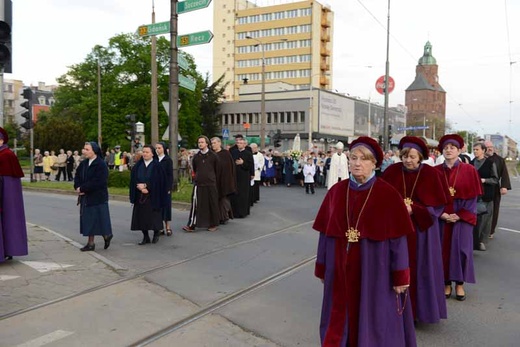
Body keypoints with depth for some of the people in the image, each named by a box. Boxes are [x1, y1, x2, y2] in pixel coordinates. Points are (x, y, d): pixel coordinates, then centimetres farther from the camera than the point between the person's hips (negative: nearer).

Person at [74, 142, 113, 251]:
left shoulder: (101, 165, -14)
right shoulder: (83, 163, 8)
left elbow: (97, 182, -21)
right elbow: (77, 176, 12)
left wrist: (82, 188, -16)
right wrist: (78, 187, -7)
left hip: (98, 197, -7)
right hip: (86, 197, 7)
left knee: (99, 219, 1)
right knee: (88, 220, 9)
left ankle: (107, 235, 23)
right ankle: (90, 243, 16)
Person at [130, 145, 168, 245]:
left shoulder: (157, 166, -3)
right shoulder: (138, 165, 8)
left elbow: (158, 180, -10)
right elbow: (133, 179, 4)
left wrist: (145, 185, -15)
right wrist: (141, 187, -12)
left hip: (153, 196, -4)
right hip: (140, 196, 4)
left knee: (154, 216, 1)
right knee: (141, 216, 4)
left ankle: (156, 234, 21)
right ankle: (145, 237, 15)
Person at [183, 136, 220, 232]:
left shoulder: (213, 156, -2)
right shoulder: (196, 157, 6)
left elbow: (217, 169, 7)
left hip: (211, 184, -2)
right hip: (198, 184, 2)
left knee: (212, 204, 5)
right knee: (195, 204, -3)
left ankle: (214, 224, 18)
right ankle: (191, 225, -1)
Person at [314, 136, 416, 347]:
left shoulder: (388, 195, -10)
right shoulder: (336, 192, 0)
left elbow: (398, 238, -9)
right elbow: (326, 232, 4)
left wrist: (400, 276, -9)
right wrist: (322, 268, 7)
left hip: (374, 270, -3)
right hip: (341, 269, 3)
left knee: (372, 319, 10)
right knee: (341, 317, 15)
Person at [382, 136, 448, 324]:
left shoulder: (430, 174, -6)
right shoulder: (391, 171, -3)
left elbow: (438, 205, -6)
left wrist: (413, 210, -18)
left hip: (421, 230, -1)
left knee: (418, 270, 7)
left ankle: (417, 310, 23)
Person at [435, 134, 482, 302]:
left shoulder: (469, 170, -1)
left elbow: (472, 196, -2)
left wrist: (460, 215, -11)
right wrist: (442, 214, -10)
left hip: (462, 216, -1)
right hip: (441, 216, 1)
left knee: (461, 248, -2)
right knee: (444, 249, 3)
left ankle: (459, 283, 13)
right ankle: (447, 283, 14)